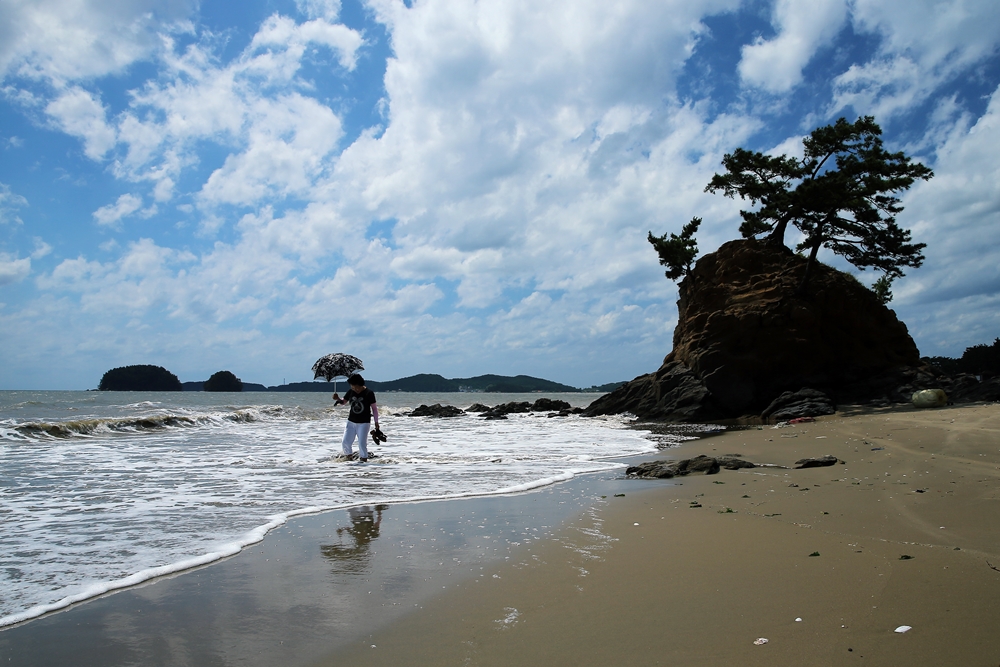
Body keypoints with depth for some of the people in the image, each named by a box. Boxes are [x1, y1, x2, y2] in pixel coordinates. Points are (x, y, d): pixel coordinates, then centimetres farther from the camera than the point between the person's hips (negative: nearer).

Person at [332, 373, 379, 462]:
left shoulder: (369, 393, -10)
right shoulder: (351, 392, 1)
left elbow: (374, 408, -5)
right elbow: (343, 402, 12)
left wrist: (376, 421, -5)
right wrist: (337, 399, -10)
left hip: (364, 423, -4)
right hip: (351, 421, 4)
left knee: (362, 443, -8)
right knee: (346, 441, 1)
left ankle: (364, 460, 6)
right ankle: (348, 457, 21)